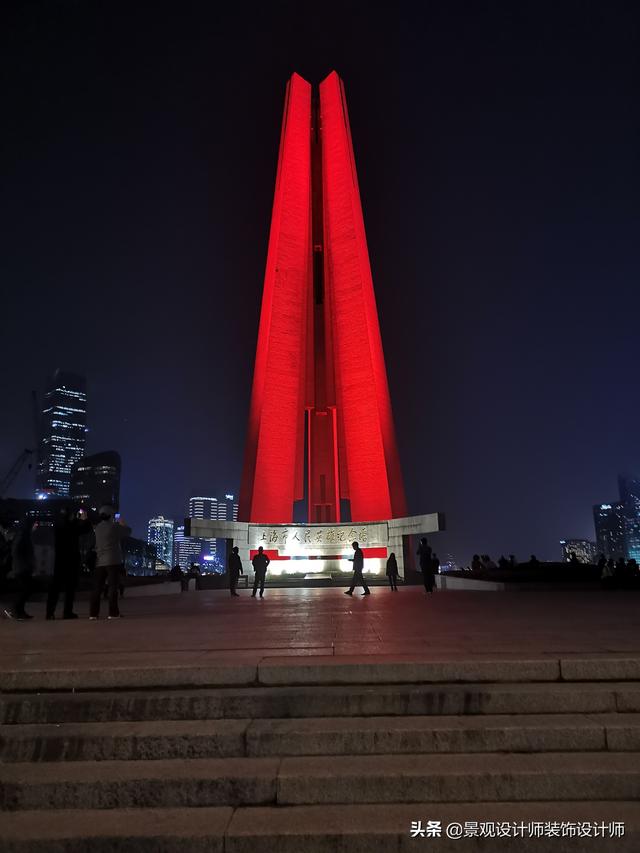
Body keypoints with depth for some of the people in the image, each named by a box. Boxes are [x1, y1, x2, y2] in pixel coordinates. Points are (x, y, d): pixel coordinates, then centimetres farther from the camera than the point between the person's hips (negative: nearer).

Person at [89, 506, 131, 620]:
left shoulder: (97, 528, 9)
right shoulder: (114, 527, -8)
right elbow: (128, 532, 4)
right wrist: (122, 524, 21)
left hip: (99, 562, 6)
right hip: (113, 561, -5)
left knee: (97, 587, 7)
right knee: (113, 587, -3)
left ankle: (93, 613, 7)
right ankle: (113, 613, -5)